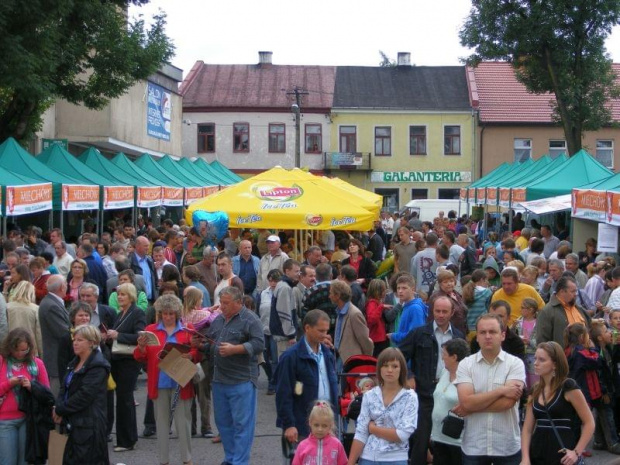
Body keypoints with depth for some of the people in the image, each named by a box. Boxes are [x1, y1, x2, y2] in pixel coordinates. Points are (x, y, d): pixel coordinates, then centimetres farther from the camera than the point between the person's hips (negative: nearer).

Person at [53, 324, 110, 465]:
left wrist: (61, 410, -13)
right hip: (75, 423, 9)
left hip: (89, 425, -9)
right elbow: (65, 387, 12)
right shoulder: (75, 363, 16)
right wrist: (58, 406, -7)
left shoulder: (98, 366, -13)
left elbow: (85, 395, -20)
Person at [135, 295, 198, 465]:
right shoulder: (150, 330, 7)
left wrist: (190, 356, -20)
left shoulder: (188, 330, 4)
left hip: (181, 383, -1)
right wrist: (141, 347, -17)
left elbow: (198, 353, 2)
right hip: (159, 384, 1)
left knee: (183, 421, 2)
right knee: (161, 422, 7)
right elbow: (140, 358, 4)